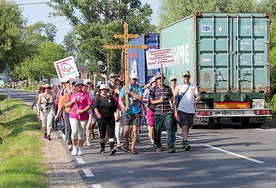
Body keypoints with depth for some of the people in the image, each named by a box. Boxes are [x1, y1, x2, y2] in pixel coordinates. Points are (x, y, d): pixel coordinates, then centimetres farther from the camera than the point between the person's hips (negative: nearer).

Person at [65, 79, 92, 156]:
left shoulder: (85, 94, 8)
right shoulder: (71, 94, 13)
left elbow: (89, 105, 1)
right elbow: (66, 106, 12)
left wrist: (82, 111, -12)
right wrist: (72, 101, -6)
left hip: (83, 116, 0)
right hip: (73, 116, 0)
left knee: (82, 133, 3)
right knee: (74, 131, -17)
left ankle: (80, 149, 14)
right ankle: (74, 148, -1)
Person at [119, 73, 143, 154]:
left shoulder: (139, 88, 7)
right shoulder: (124, 88, 5)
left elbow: (140, 98, -7)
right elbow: (120, 99, 1)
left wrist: (131, 93, -12)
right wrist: (124, 107, -16)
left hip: (136, 112, 1)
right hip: (127, 112, -1)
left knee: (135, 130, -2)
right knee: (126, 130, -5)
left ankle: (133, 148, 5)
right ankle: (126, 142, 25)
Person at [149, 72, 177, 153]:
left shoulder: (168, 88, 10)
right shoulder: (153, 89, 5)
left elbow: (172, 100, 15)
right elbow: (151, 101, 3)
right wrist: (159, 101, -14)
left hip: (168, 113, 0)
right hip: (157, 113, 0)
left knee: (170, 128, -11)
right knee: (157, 130, 6)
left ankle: (171, 147, -11)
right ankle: (158, 146, 22)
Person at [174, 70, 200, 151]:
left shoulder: (194, 86, 10)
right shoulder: (179, 86, 5)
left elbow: (197, 94, -5)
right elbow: (173, 97, 2)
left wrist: (198, 97, -30)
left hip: (191, 110, 3)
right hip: (181, 110, -3)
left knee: (187, 127, 12)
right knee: (184, 126, -15)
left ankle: (184, 142, 26)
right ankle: (185, 142, -22)